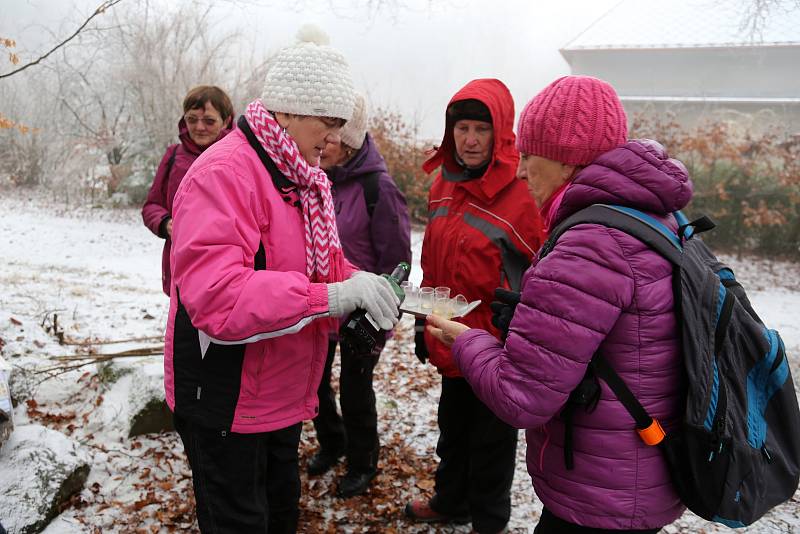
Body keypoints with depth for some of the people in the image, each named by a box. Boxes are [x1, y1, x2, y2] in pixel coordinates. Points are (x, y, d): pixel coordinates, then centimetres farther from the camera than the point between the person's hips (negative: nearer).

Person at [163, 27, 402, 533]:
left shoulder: (304, 177, 6)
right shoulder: (224, 174, -25)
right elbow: (214, 294, -35)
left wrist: (357, 282, -8)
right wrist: (329, 296, -36)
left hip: (284, 392, 9)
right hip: (227, 401, -9)